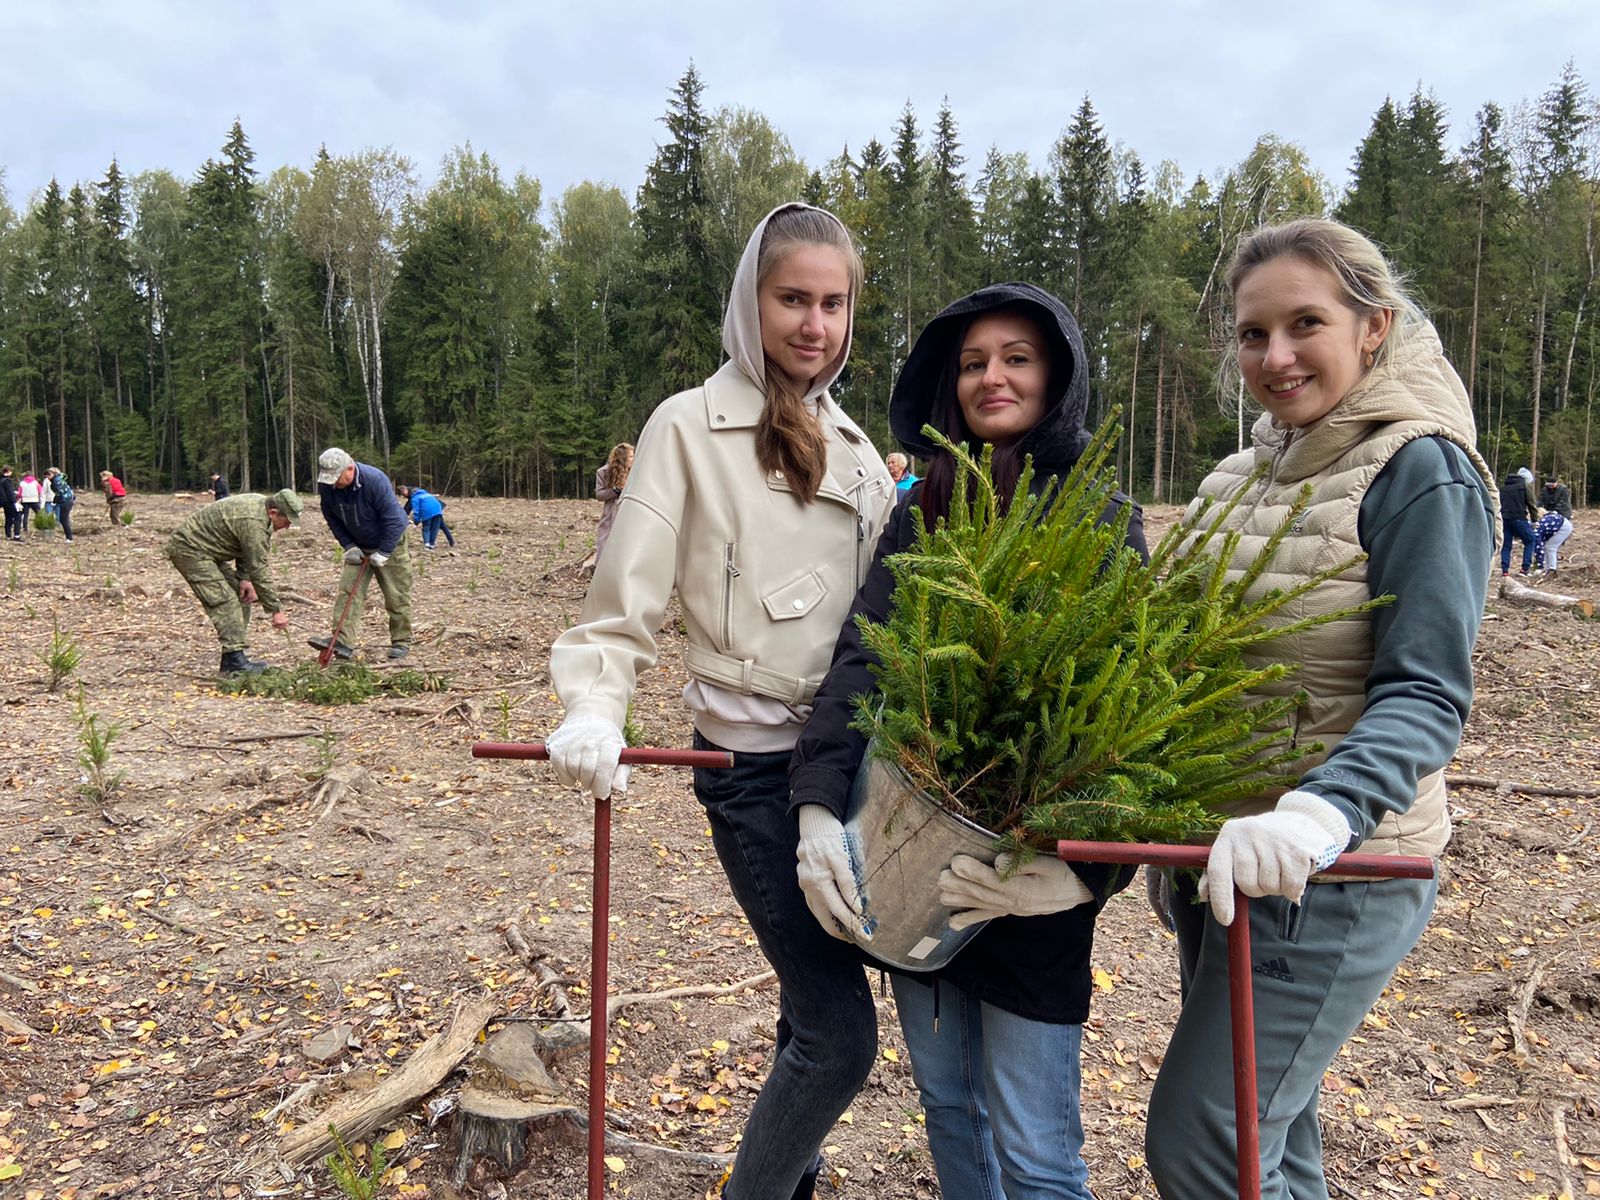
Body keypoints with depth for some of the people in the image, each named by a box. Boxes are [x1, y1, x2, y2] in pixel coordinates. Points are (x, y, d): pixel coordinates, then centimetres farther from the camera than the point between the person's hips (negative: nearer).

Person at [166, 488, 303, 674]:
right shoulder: (254, 523, -29)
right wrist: (276, 611, -22)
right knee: (225, 601, -18)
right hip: (189, 549, -11)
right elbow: (258, 570, -27)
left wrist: (243, 578, 2)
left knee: (241, 596, 7)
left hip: (206, 550, 11)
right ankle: (235, 660, -19)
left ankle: (231, 658, 8)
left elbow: (246, 548, 13)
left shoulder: (259, 504, 1)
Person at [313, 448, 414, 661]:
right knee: (347, 590, -8)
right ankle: (340, 640, -14)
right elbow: (332, 519, 1)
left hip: (389, 544, -5)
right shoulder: (327, 487, -13)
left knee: (396, 595, 0)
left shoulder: (376, 481, -29)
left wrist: (383, 553, -22)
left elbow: (394, 520, -26)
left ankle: (401, 642, 12)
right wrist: (349, 546, -8)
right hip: (358, 547, 5)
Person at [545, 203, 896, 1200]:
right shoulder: (691, 426, -6)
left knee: (819, 1010, 17)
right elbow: (628, 602, -9)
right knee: (841, 1036, -4)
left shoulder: (851, 444, 11)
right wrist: (595, 710, -25)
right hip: (756, 762, -5)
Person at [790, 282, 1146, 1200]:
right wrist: (820, 804, -21)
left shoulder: (1103, 520, -5)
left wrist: (1089, 872, -28)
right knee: (946, 1102, 20)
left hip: (1032, 854, -4)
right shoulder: (921, 513, 7)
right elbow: (861, 659, -5)